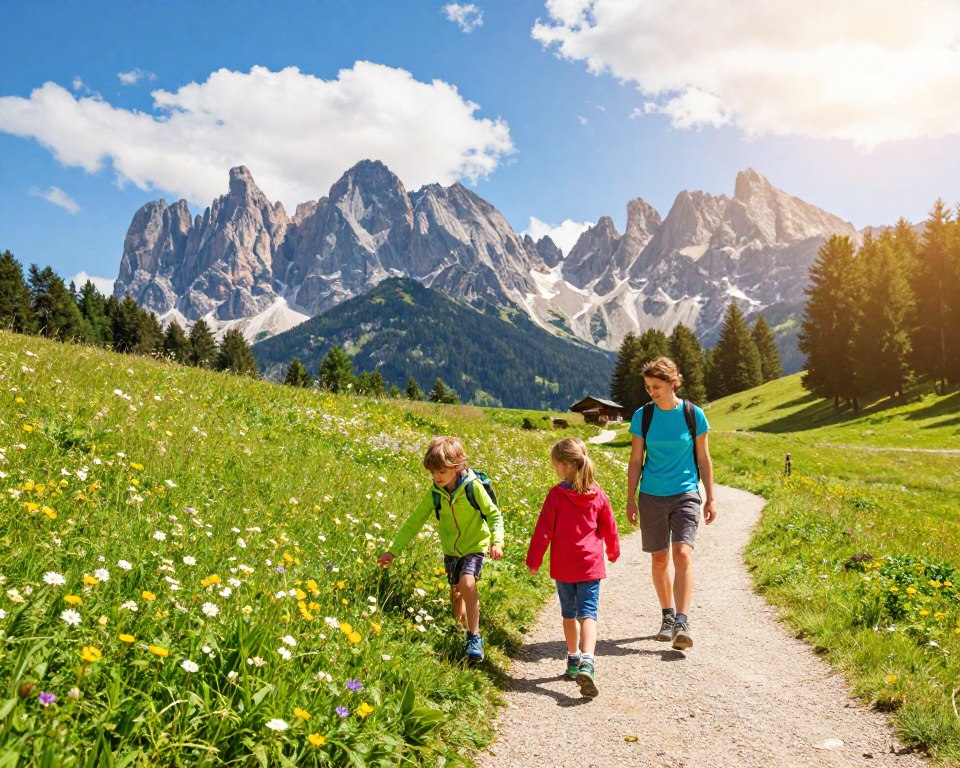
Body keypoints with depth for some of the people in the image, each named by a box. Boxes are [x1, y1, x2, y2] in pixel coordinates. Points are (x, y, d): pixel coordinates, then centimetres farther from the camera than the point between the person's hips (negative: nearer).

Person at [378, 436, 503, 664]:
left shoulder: (473, 487, -21)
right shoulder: (435, 493, -10)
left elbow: (494, 514, -11)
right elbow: (414, 521, -5)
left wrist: (497, 541, -26)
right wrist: (393, 551, -8)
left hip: (475, 546, -5)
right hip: (450, 550, 5)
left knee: (467, 583, -26)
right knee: (455, 593, 13)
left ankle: (475, 637, -14)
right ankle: (464, 628, 42)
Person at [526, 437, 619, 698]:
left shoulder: (556, 495, -10)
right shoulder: (597, 494, -1)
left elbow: (543, 530, -7)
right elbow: (609, 527, 10)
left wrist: (533, 560, 3)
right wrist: (613, 551, 27)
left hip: (563, 567, -1)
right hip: (590, 565, 1)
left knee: (569, 614, 16)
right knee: (588, 614, -3)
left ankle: (574, 659, 29)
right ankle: (587, 662, -22)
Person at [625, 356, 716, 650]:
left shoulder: (693, 414, -3)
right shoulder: (642, 416, -1)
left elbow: (703, 458, 4)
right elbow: (636, 460, 4)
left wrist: (710, 498, 5)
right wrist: (630, 499, 3)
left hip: (686, 494, -2)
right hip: (652, 497, 2)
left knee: (682, 554, -17)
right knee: (659, 558, 9)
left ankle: (682, 623, -14)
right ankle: (668, 617, 26)